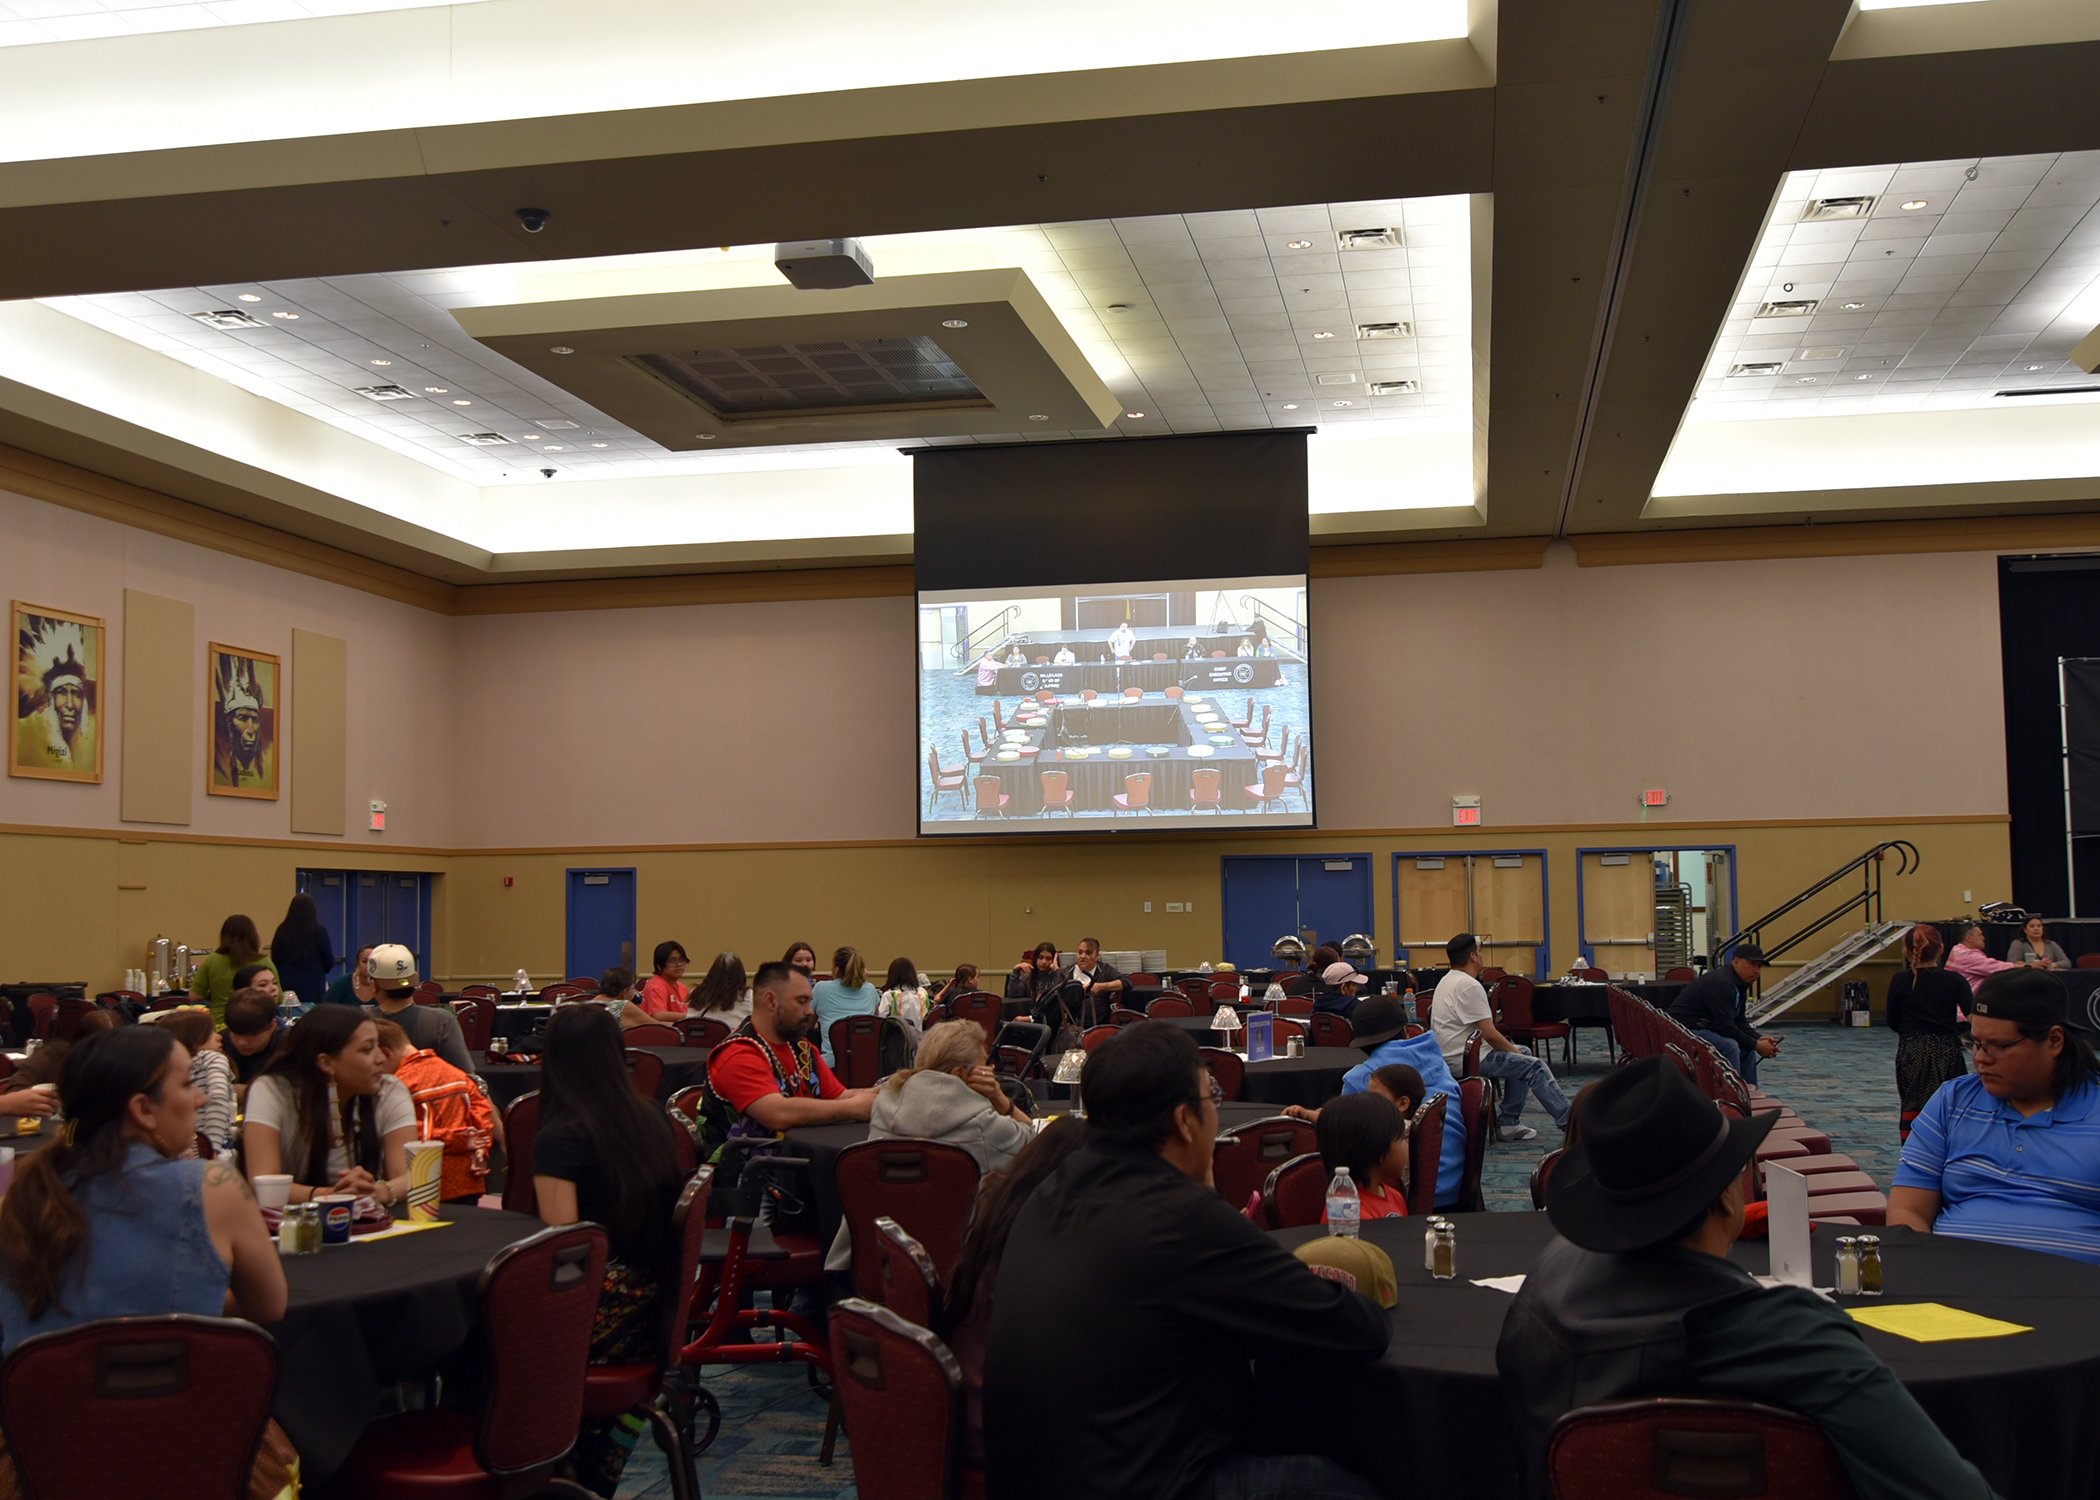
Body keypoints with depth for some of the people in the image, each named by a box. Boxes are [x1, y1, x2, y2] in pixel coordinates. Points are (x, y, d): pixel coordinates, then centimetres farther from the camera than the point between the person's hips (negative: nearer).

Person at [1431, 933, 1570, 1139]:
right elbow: (1490, 1034, -20)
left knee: (1524, 1053, 19)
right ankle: (1569, 1123, -3)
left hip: (1452, 1055, 11)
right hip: (1464, 1060, -11)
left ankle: (1510, 1123, 16)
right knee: (1534, 1065, -9)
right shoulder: (1469, 986, -19)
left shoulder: (1448, 981, 15)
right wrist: (1514, 1050, -2)